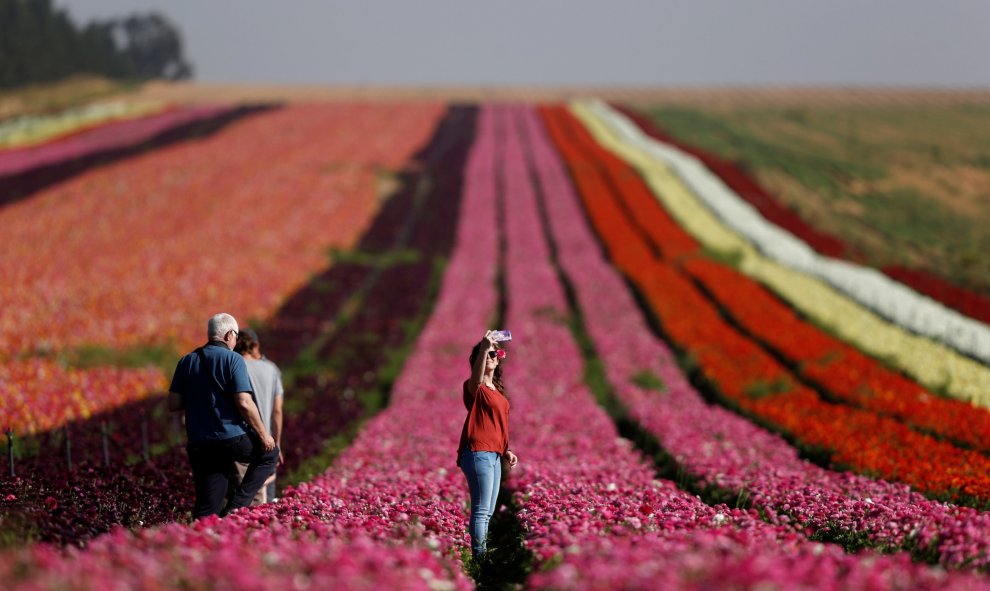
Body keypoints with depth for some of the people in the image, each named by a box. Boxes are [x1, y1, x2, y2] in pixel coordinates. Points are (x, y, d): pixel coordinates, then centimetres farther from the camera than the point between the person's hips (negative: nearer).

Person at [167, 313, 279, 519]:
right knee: (269, 453, 23)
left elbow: (173, 404, 6)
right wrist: (263, 435, -4)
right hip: (232, 437, -4)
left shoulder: (186, 362, 9)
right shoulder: (233, 360, -6)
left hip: (199, 445, 4)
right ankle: (236, 507, 7)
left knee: (207, 508, 7)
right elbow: (244, 403, -14)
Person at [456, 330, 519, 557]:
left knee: (488, 512, 9)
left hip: (494, 454, 9)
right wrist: (482, 349, -45)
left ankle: (482, 555, 12)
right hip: (478, 453, -9)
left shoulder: (497, 389, 19)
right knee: (481, 510, -12)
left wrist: (506, 450, 16)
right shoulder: (475, 388, -6)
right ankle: (480, 558, -13)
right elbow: (476, 379, -32)